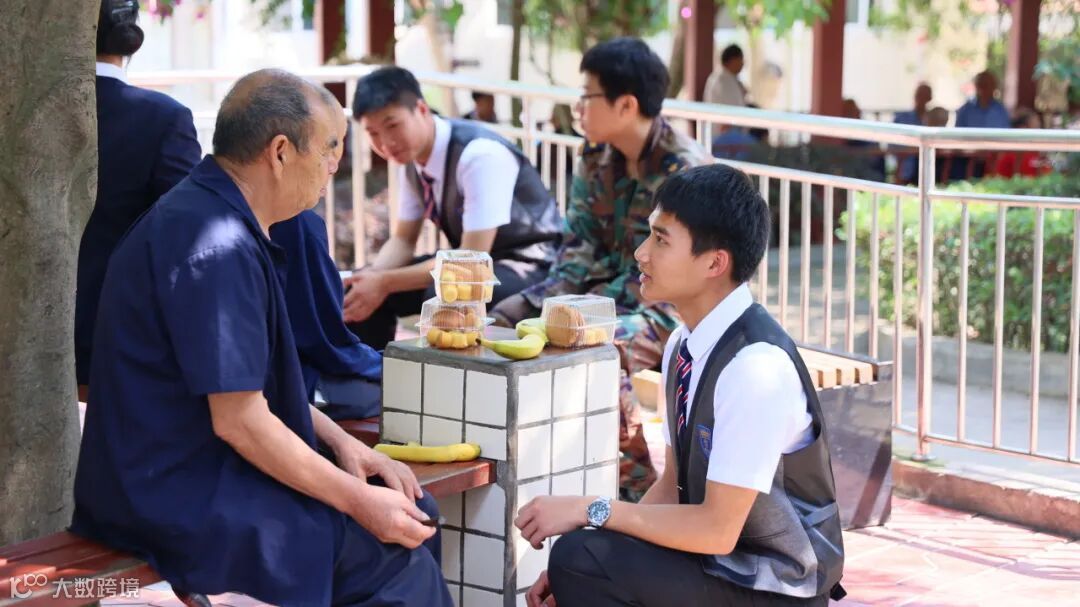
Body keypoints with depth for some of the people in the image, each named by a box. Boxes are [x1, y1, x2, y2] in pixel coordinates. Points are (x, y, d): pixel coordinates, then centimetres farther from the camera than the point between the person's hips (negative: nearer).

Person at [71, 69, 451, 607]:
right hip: (183, 501, -10)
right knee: (401, 558, -13)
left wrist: (339, 441, 8)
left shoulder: (212, 217, 9)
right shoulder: (217, 249, -23)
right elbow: (239, 420, -24)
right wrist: (358, 501, -15)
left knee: (415, 513, 8)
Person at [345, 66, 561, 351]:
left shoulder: (481, 155, -28)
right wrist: (371, 278, -16)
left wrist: (386, 283, -29)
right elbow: (403, 240, 6)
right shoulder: (410, 156, -4)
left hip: (529, 266, -8)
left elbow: (473, 259, -29)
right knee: (363, 291, -5)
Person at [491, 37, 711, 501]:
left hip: (669, 305, -8)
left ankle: (637, 485, -16)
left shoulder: (683, 168, -21)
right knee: (506, 319, -3)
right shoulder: (596, 157, 3)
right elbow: (581, 242, 4)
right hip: (609, 288, 8)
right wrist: (559, 296, -15)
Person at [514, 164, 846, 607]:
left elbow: (717, 529, -22)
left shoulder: (756, 365, -24)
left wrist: (591, 510, -18)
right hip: (717, 562, 8)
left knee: (582, 560, -21)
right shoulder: (683, 345, 2)